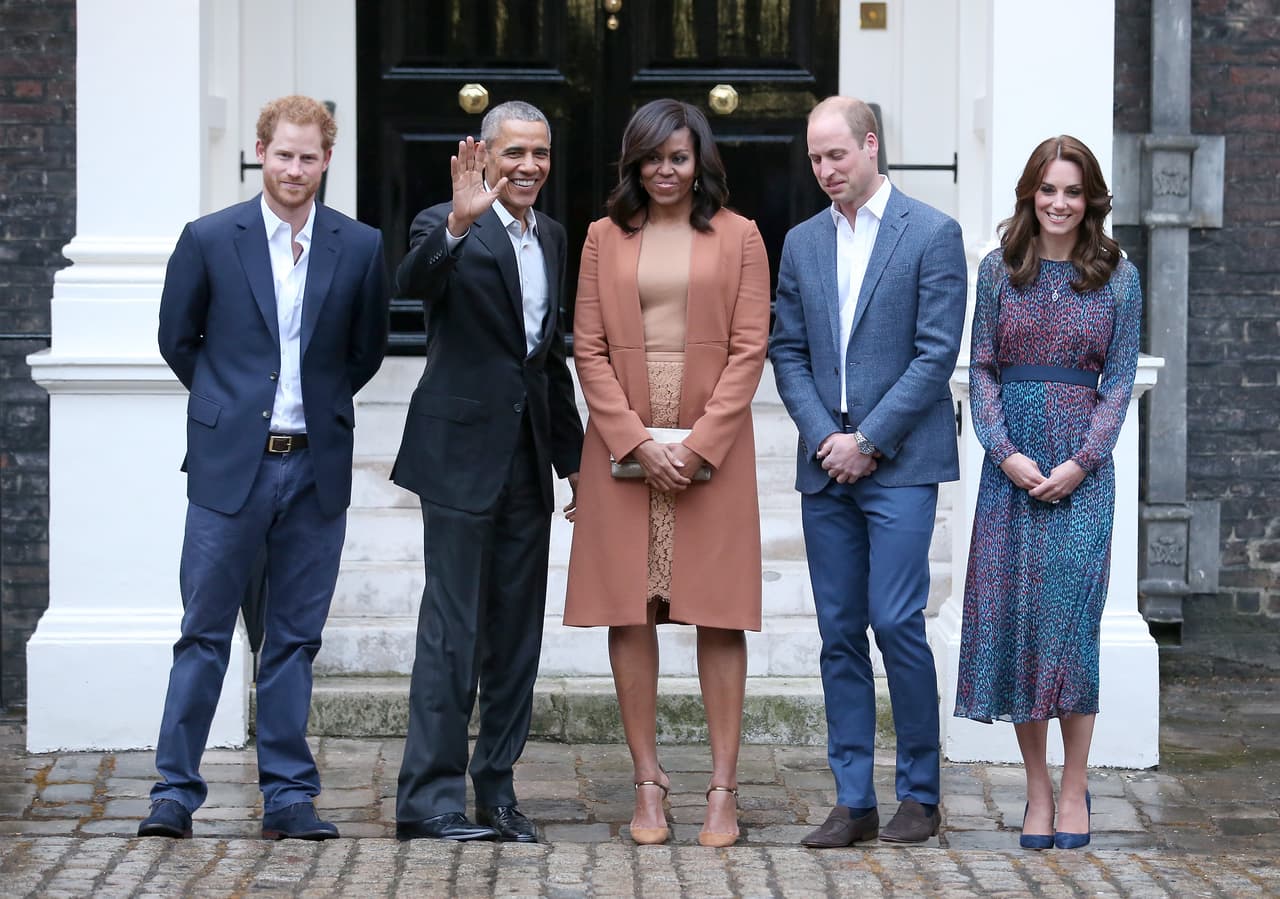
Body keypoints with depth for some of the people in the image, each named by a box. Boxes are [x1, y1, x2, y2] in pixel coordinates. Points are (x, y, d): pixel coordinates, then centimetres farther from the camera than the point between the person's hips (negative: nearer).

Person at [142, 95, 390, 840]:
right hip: (231, 464, -1)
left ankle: (288, 797, 12)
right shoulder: (209, 240, -1)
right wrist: (230, 404, 10)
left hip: (317, 466, 2)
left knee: (296, 637, 7)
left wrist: (320, 407, 12)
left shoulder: (360, 248, 3)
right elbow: (177, 340, 9)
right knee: (205, 634, 1)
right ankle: (176, 791, 6)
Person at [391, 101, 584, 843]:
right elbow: (413, 282, -29)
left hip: (527, 462, 7)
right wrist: (459, 223, -45)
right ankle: (430, 801, -3)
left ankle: (497, 794, 16)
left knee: (517, 635, 9)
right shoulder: (448, 228, -6)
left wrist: (574, 455, 21)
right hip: (463, 454, -7)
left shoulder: (552, 238, 15)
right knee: (453, 634, -6)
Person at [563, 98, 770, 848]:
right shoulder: (605, 238, 9)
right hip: (623, 444, 2)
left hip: (712, 444, -1)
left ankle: (724, 787, 1)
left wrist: (700, 442, -10)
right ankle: (649, 784, 6)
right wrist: (637, 439, -8)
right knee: (630, 611, 1)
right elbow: (589, 349, 4)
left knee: (719, 614, -2)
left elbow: (749, 348, -1)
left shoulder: (738, 237, 4)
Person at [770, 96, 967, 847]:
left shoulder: (932, 235, -3)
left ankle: (921, 793, 2)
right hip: (826, 468, 5)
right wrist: (823, 436, -4)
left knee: (895, 621, -11)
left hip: (899, 465, -5)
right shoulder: (802, 243, 13)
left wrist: (869, 441, -11)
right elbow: (788, 353, 11)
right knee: (840, 633, 5)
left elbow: (936, 354, -8)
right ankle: (854, 802, 9)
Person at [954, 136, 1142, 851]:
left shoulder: (1118, 276, 4)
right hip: (1012, 461, 2)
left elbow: (1120, 377, 2)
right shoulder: (999, 270, 7)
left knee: (1071, 613, -9)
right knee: (1012, 613, -1)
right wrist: (1006, 453, -8)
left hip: (1083, 464, -2)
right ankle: (1038, 788, 7)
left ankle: (1074, 790, 0)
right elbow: (983, 369, 5)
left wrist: (1080, 463, -10)